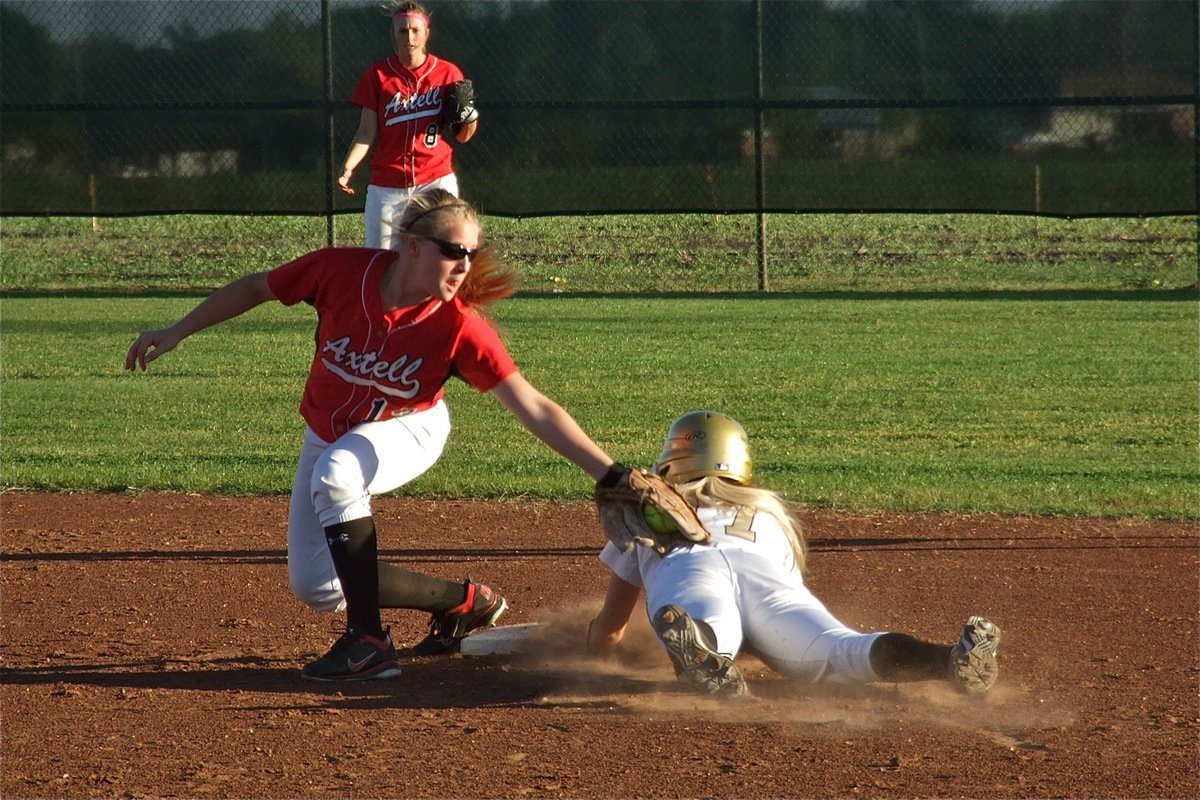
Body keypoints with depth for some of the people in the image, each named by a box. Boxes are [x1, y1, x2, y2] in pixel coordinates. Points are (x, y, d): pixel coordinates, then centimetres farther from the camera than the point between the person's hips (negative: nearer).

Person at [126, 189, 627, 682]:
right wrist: (177, 333, -6)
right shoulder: (341, 270, -26)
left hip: (407, 429, -4)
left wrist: (611, 474, -39)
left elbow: (535, 411, -32)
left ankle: (369, 643, -28)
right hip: (326, 434, 4)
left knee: (336, 474, -37)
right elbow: (256, 289, -8)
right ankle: (462, 602, 17)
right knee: (315, 586, 0)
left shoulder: (459, 326, -30)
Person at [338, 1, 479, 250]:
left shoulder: (447, 73, 3)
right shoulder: (377, 75, 3)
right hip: (387, 185, 0)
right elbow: (367, 133, 1)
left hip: (437, 181, 0)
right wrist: (347, 169, -13)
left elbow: (462, 136, 6)